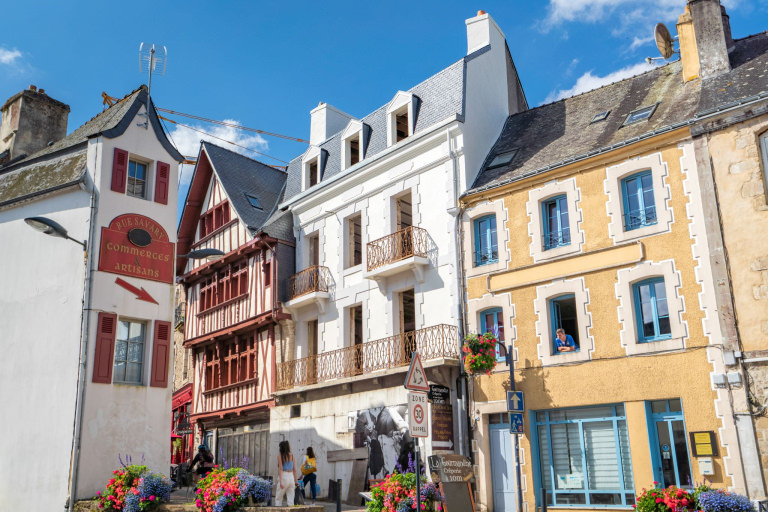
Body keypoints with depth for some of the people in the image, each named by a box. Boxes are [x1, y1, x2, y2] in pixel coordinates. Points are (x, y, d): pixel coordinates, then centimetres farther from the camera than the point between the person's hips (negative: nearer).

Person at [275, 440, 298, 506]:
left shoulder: (280, 455, -4)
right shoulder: (291, 455, 9)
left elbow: (280, 468, -11)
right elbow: (294, 469, 10)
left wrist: (280, 481, -14)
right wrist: (296, 481, 15)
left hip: (284, 476, -5)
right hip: (291, 477, 5)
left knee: (278, 498, 7)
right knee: (290, 499, 6)